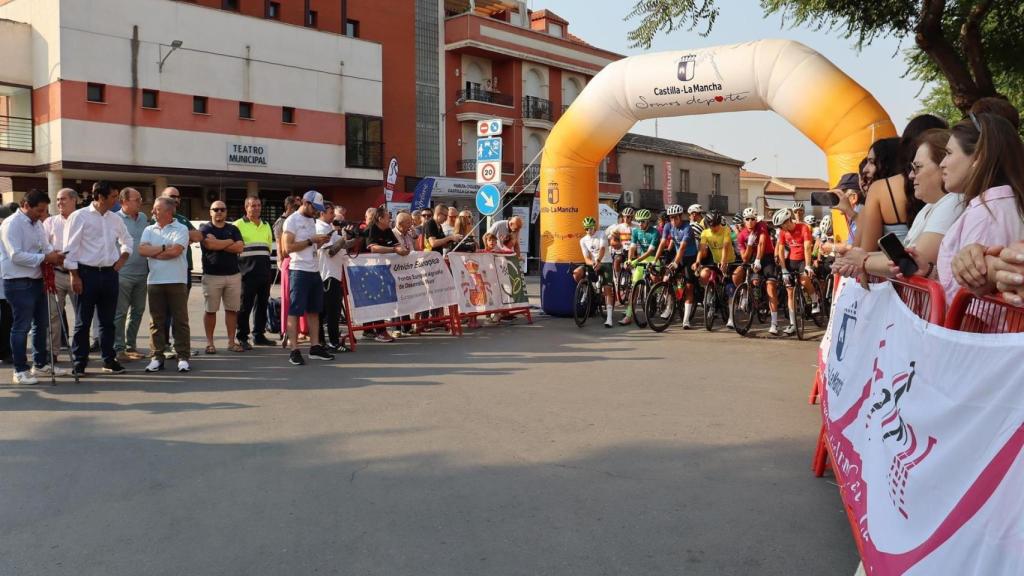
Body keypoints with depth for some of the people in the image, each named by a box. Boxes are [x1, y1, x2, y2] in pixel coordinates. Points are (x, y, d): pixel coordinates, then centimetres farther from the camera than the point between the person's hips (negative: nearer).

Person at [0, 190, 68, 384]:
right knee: (21, 326, -2)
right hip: (19, 283, -9)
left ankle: (41, 364, 29)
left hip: (37, 280, 9)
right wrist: (45, 258, -23)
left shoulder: (37, 224, 11)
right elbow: (16, 255, -22)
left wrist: (54, 255, -4)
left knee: (42, 324, 16)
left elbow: (45, 246, 18)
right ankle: (20, 370, 8)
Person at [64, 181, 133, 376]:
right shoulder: (80, 216, -6)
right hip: (88, 273, -5)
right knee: (83, 321, 2)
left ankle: (109, 360, 18)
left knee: (108, 321, 10)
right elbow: (70, 248, -8)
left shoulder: (115, 219, 9)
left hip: (110, 274, 5)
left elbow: (127, 241, 25)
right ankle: (79, 362, 10)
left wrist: (121, 261, 11)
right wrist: (74, 276, -12)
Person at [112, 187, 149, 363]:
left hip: (142, 273, 7)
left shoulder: (144, 218, 13)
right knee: (120, 313, -1)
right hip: (123, 274, -7)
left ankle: (130, 346, 23)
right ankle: (119, 349, 4)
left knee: (138, 311, 12)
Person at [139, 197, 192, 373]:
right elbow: (142, 250, -1)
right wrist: (164, 248, -8)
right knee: (156, 321, 6)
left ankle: (183, 357, 4)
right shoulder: (149, 230, 14)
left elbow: (175, 251, -14)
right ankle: (157, 357, 12)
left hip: (176, 281, -4)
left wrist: (153, 252, -3)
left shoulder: (181, 229, 0)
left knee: (180, 320, 0)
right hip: (154, 281, 4)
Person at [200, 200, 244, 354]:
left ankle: (231, 342, 11)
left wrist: (218, 244, -7)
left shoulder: (233, 229, 12)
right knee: (210, 310, 2)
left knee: (232, 309, 4)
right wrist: (230, 241, -4)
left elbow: (239, 248, -3)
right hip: (211, 275, -3)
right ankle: (209, 343, 9)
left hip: (233, 275, 3)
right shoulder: (205, 229, 3)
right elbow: (210, 245, -16)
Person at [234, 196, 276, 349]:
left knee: (262, 305, 10)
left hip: (264, 272, 6)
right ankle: (241, 338, 3)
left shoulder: (266, 226, 18)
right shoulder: (238, 225, -1)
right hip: (247, 273, -6)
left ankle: (259, 335, 19)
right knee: (245, 306, -4)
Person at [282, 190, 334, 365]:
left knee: (314, 310, 11)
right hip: (299, 271, -8)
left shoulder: (312, 220, 17)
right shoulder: (292, 220, -8)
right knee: (295, 311, -4)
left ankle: (315, 346, 17)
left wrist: (320, 242, 4)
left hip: (315, 271, 9)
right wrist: (312, 240, -16)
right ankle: (294, 350, -2)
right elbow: (288, 247, -16)